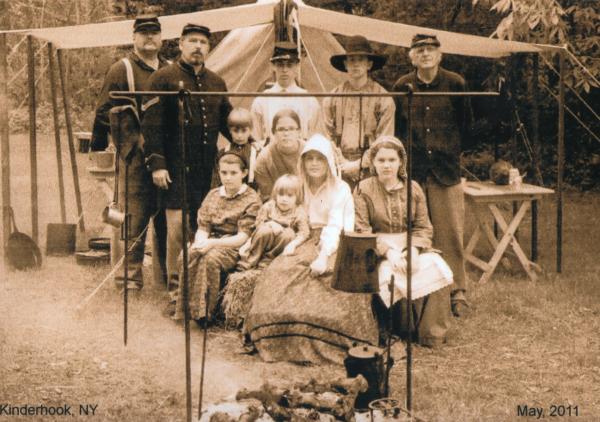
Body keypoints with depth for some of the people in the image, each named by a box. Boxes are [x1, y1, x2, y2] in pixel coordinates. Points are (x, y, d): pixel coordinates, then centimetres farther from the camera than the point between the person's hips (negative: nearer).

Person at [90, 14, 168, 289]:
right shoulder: (122, 70, -1)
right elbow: (104, 112, -3)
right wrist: (98, 149, -6)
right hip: (134, 155, -5)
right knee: (133, 214, -5)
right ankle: (129, 275, 2)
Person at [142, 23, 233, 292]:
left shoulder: (216, 83, 16)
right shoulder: (164, 78, -2)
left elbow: (228, 123, 23)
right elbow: (151, 125, -7)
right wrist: (156, 164, -14)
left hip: (207, 166, 5)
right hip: (176, 165, -5)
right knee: (178, 222, -9)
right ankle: (174, 283, 1)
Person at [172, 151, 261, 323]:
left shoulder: (251, 199, -2)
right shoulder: (213, 195, 15)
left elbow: (243, 237, -10)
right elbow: (203, 227, 9)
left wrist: (213, 243, -23)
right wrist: (200, 242, -16)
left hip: (235, 247, -5)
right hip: (210, 243, 5)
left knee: (210, 258, -35)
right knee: (187, 256, -27)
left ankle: (204, 313, -27)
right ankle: (187, 309, -23)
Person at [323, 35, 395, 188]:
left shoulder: (383, 98, 2)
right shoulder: (333, 97, 10)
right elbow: (327, 136, 11)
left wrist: (359, 164, -7)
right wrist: (341, 163, -2)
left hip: (370, 169, -2)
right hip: (341, 170, 2)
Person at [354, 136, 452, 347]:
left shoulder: (413, 188, 11)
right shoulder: (363, 189, 3)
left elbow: (423, 227, 8)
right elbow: (362, 231, -6)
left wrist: (414, 250, -14)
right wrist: (388, 251, -20)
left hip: (410, 248, 3)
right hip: (377, 251, -3)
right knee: (394, 277, -34)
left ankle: (431, 334, -15)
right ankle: (402, 332, -14)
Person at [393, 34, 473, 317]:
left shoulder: (455, 84, 0)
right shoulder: (402, 87, 4)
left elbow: (465, 124, 12)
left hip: (446, 170, -1)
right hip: (413, 171, 1)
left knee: (450, 234, 1)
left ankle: (457, 292, 9)